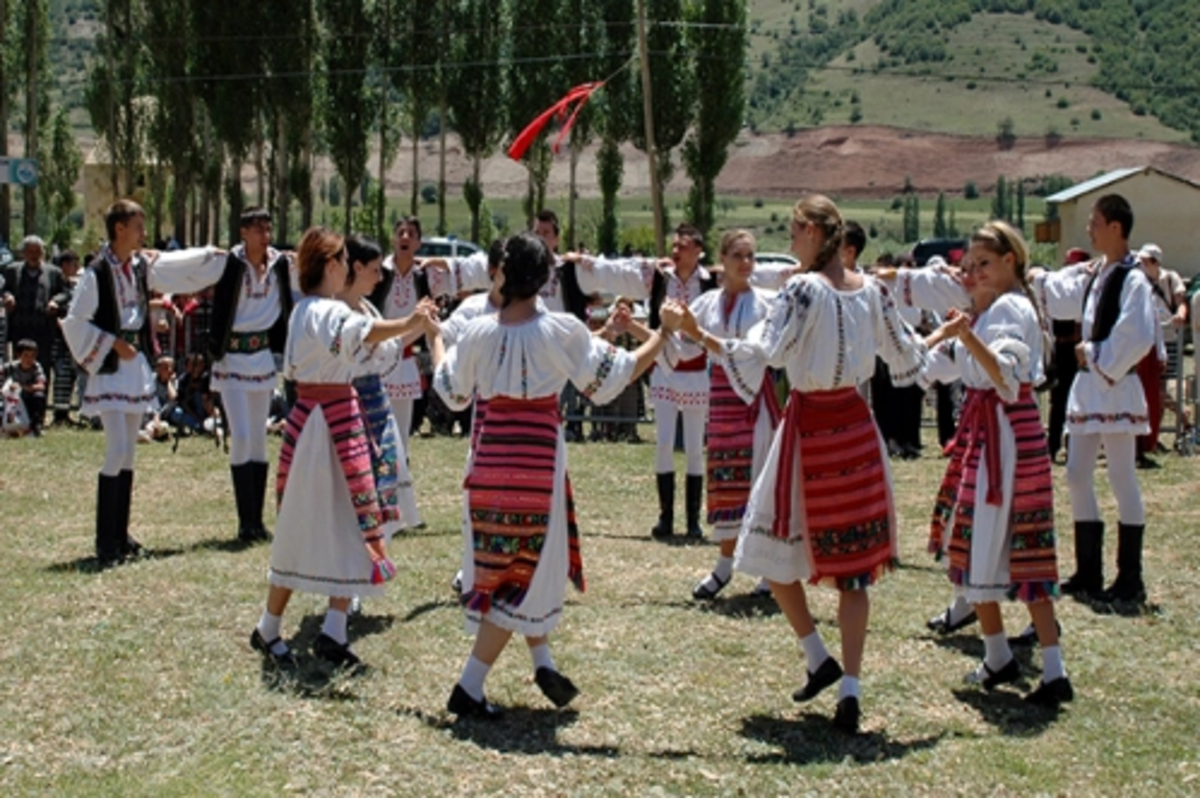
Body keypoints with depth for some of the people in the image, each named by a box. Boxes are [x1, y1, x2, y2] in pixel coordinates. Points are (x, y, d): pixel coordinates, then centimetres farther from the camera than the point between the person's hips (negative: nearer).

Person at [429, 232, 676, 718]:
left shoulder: (479, 332, 1)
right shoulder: (562, 330, -8)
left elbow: (451, 392, 15)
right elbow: (611, 378, -2)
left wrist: (433, 337, 31)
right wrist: (662, 335, 8)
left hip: (490, 455, 4)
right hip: (540, 454, -4)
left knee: (499, 564, 20)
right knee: (525, 572, 2)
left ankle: (542, 663, 18)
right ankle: (468, 689, -2)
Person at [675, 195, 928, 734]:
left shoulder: (803, 291, -15)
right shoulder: (871, 291, 3)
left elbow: (761, 352, -24)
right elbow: (905, 355, 14)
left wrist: (700, 336, -24)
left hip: (809, 427, -6)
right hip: (855, 427, 6)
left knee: (775, 546, 14)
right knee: (852, 565, 7)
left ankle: (818, 657, 16)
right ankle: (849, 690, 5)